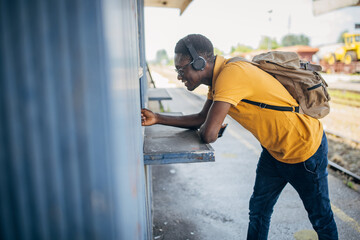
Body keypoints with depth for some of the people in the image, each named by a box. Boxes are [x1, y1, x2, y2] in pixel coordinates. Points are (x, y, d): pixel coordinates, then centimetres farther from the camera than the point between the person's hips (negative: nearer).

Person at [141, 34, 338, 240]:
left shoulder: (231, 73, -32)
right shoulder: (218, 77, -1)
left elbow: (209, 134, -35)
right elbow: (202, 118, 5)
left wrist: (207, 128, -10)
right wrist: (158, 118, -2)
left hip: (305, 148, -8)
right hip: (274, 150, 9)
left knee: (320, 217, 13)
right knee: (258, 209, 16)